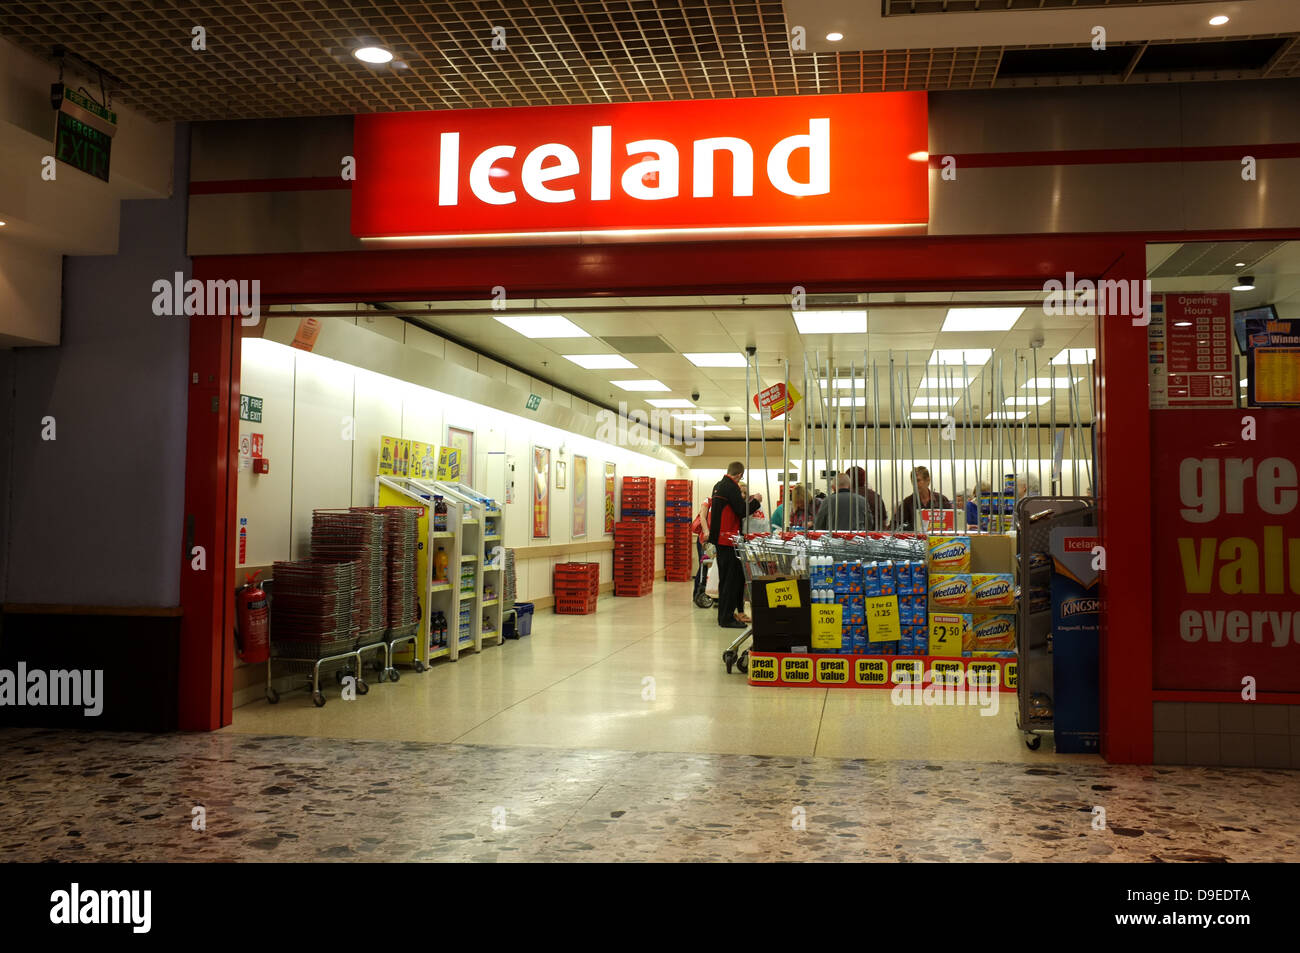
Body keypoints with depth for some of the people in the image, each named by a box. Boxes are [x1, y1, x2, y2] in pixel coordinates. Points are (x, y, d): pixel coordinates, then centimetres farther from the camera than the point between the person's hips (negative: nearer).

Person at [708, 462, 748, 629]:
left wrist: (741, 499, 27)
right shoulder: (731, 486, -14)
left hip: (719, 538, 10)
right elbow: (742, 511, -19)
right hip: (728, 539, -10)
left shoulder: (718, 485, 14)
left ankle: (724, 614, 20)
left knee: (725, 577, 15)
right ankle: (727, 618, -5)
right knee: (732, 578, -6)